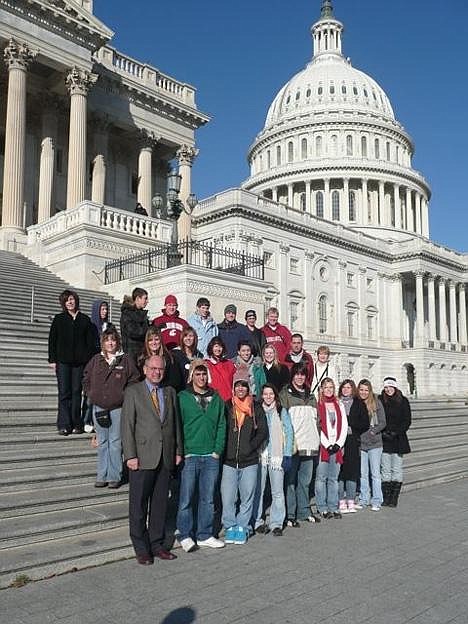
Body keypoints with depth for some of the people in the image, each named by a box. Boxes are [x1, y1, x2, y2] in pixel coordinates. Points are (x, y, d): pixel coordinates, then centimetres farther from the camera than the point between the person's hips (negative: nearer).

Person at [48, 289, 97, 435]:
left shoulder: (85, 319, 10)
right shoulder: (59, 319, 9)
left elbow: (91, 341, 8)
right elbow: (52, 340, 7)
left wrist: (91, 360, 0)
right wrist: (52, 359, -1)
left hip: (80, 361, 1)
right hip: (63, 361, -1)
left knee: (77, 392, 2)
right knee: (64, 392, -4)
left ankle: (76, 424, 8)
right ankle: (64, 425, -2)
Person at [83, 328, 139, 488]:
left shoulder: (125, 360, -1)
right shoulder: (96, 360, 8)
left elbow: (134, 381, 1)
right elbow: (86, 379, 18)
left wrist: (124, 395, -6)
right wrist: (92, 394, 7)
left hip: (118, 407, -3)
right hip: (99, 407, 3)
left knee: (115, 442, 0)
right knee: (102, 443, 10)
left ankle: (114, 476, 9)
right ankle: (102, 476, 18)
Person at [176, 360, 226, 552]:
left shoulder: (216, 398, 10)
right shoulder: (183, 397, -1)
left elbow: (221, 426, 10)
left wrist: (218, 450, 0)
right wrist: (183, 452, -10)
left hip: (211, 457, 4)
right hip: (189, 456, -3)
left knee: (208, 498, 10)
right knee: (186, 498, 1)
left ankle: (205, 535, 21)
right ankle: (185, 535, 14)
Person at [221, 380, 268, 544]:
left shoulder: (256, 409, 6)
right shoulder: (227, 407, 4)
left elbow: (263, 432, 5)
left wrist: (250, 447, -5)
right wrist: (224, 450, -4)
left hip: (249, 461, 1)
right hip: (229, 460, 0)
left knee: (247, 497, 5)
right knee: (227, 497, -1)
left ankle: (242, 527, 18)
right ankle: (230, 527, 13)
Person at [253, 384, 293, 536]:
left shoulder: (282, 412, 7)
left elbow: (289, 433, 4)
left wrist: (287, 455, -4)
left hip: (277, 457, -1)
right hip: (259, 456, 1)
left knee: (277, 491, -1)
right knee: (258, 490, 2)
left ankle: (276, 523, 6)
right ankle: (257, 521, 12)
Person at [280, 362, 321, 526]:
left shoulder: (310, 396, 18)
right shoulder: (285, 394, -1)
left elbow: (316, 419, 22)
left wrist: (317, 439, 13)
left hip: (309, 445, 6)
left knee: (305, 480, 13)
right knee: (290, 481, -2)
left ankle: (304, 511, 24)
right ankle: (290, 515, 4)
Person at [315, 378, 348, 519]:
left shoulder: (339, 405, 15)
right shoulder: (317, 404, -1)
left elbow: (344, 426, 11)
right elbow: (316, 427, -7)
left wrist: (338, 444, 0)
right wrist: (327, 445, -9)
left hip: (336, 447, 4)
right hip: (322, 446, -4)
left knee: (333, 478, 7)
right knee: (321, 478, -2)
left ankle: (333, 507, 13)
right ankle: (322, 508, 5)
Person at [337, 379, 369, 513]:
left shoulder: (359, 404, 9)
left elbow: (365, 423, 4)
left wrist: (350, 423, -6)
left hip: (353, 442, 1)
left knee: (353, 471, 2)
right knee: (340, 471, -2)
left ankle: (351, 502, 9)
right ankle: (342, 501, 5)